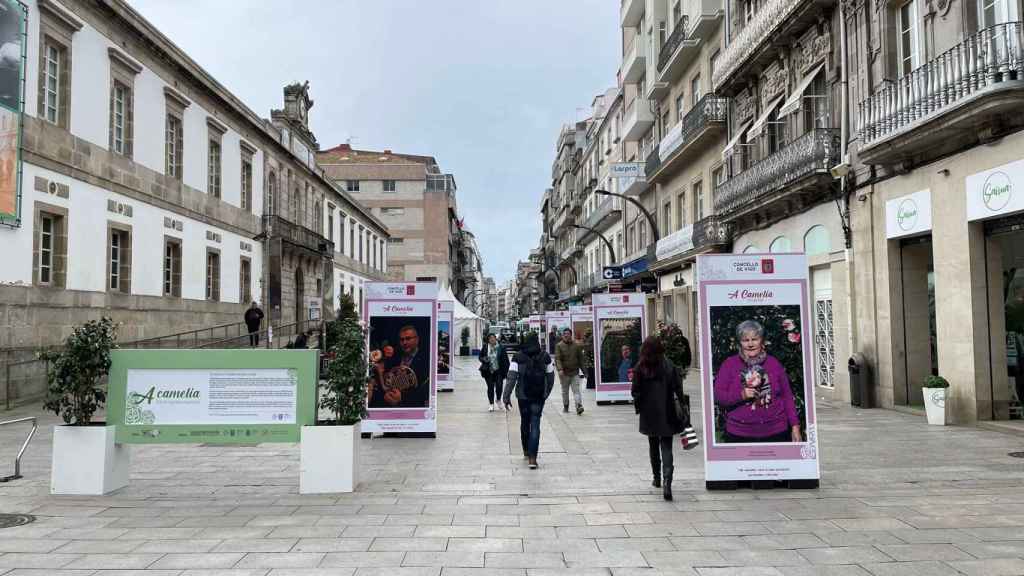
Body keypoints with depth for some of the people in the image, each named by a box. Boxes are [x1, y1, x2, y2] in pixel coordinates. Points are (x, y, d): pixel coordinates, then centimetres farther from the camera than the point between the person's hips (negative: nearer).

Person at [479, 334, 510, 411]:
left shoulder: (501, 348, -3)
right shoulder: (485, 347, 1)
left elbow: (505, 360, 1)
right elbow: (480, 357, 10)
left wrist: (506, 370, -3)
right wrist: (484, 359, -13)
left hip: (498, 371, -1)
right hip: (488, 371, 1)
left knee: (499, 385, -14)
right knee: (490, 387, 4)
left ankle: (498, 399, 16)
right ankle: (491, 404, 18)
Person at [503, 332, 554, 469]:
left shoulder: (518, 357, -6)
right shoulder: (545, 356, -2)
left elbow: (512, 377, -11)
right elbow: (551, 376, 3)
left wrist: (506, 396, -9)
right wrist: (547, 393, 17)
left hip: (523, 395, 0)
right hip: (539, 396, 0)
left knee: (524, 422, 18)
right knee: (535, 425, 0)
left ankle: (526, 452, 32)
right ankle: (532, 458, -10)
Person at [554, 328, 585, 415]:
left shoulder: (577, 345, 5)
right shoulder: (559, 346, -1)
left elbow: (581, 358, 11)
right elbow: (557, 358, -9)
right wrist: (560, 369, -23)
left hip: (575, 372, 0)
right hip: (564, 372, 0)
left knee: (576, 390, -8)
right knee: (565, 391, 12)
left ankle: (579, 406, -16)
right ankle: (565, 406, 25)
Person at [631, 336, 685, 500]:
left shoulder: (640, 368, -7)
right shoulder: (669, 366, -6)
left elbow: (635, 391, -6)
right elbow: (678, 389, -6)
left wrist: (638, 406, 9)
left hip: (648, 414, 1)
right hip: (667, 414, -1)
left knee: (653, 447, 18)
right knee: (666, 447, 0)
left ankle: (657, 478, 29)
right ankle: (667, 480, -19)